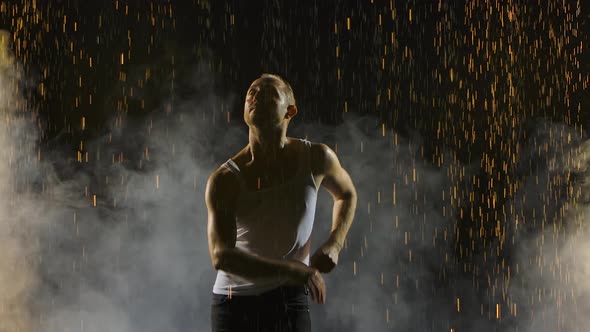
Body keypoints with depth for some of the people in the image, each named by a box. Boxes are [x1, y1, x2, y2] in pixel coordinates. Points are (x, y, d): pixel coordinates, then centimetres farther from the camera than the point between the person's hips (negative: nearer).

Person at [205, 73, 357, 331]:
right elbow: (221, 256, -26)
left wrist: (334, 244, 0)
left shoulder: (316, 158, -5)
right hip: (234, 303, -1)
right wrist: (293, 271, -34)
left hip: (290, 301, 1)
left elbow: (347, 194, 18)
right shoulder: (224, 180, -14)